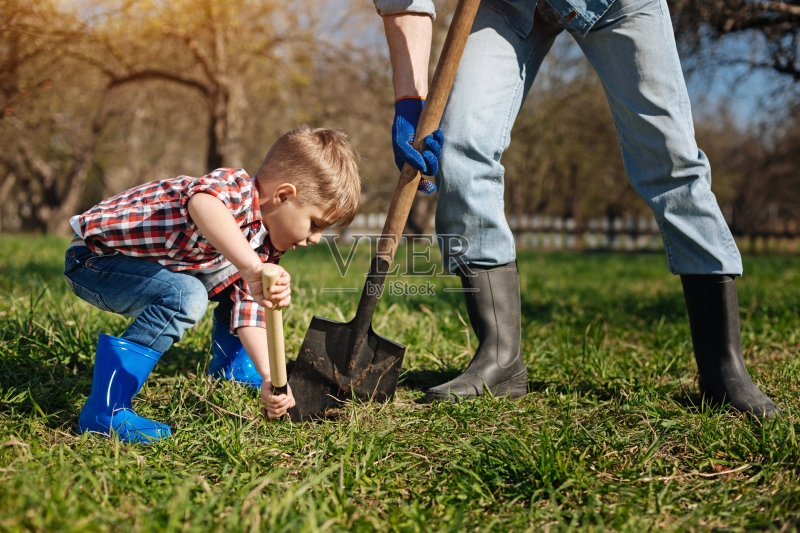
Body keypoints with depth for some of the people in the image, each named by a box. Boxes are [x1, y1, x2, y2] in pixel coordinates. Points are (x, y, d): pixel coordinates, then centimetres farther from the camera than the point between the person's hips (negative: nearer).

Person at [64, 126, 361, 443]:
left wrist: (269, 379, -15)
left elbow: (250, 311, -3)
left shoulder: (265, 245, 0)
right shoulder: (235, 188, -30)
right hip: (94, 257, -9)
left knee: (235, 280, 12)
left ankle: (230, 370, 28)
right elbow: (202, 205, -55)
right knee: (185, 295, -32)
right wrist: (253, 267, -61)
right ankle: (104, 411, -27)